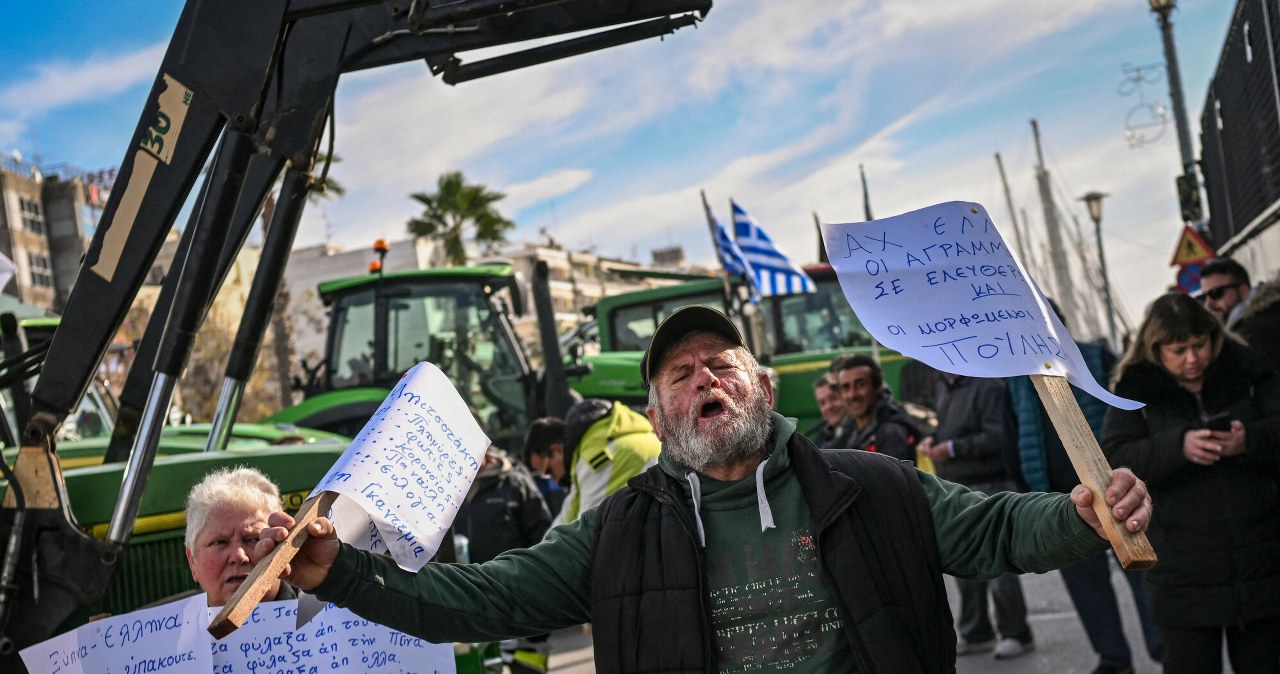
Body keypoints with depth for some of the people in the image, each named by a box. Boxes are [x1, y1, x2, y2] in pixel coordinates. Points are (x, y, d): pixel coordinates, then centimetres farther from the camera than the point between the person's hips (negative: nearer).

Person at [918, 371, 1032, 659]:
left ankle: (1015, 634, 11)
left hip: (987, 486, -9)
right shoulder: (944, 386, 13)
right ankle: (976, 634, 25)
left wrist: (952, 448, -19)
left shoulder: (987, 386, -14)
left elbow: (998, 437, -20)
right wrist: (934, 438, 2)